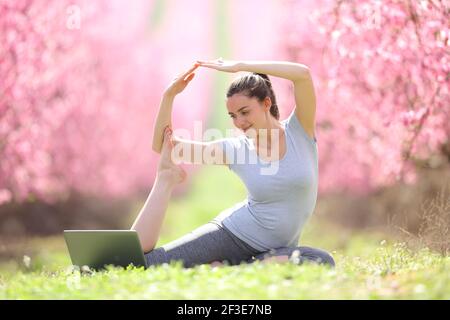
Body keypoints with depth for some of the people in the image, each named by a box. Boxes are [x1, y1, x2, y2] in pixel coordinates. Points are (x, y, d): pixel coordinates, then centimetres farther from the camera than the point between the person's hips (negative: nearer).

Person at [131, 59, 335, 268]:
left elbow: (303, 74, -26)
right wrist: (169, 95, -12)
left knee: (324, 262, -34)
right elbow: (162, 145, -1)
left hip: (274, 249, 0)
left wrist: (239, 66, -24)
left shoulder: (299, 132, -8)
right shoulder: (236, 149, -4)